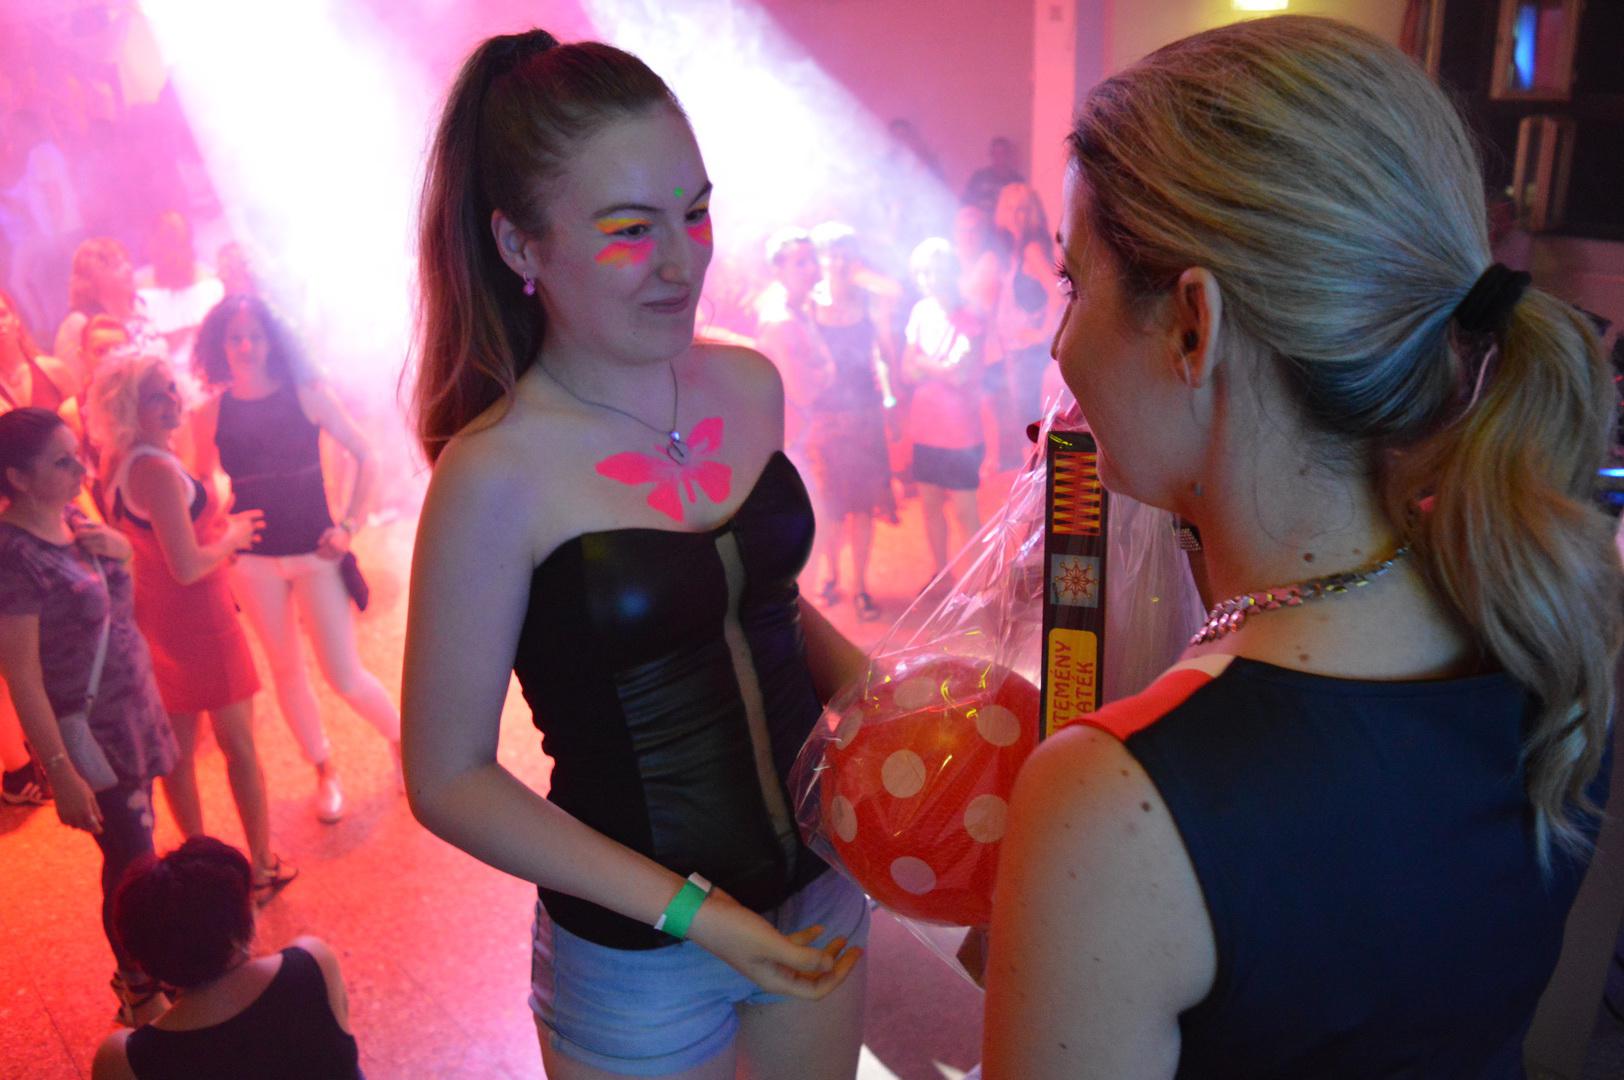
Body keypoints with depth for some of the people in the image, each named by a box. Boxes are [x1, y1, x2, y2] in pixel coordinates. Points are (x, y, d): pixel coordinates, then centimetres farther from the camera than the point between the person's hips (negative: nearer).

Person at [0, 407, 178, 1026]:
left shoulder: (74, 521, 0)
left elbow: (124, 580, 20)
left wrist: (117, 547, -4)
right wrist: (62, 774, -21)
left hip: (133, 714, 7)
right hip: (90, 735, -7)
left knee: (133, 855, 18)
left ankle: (140, 970, 36)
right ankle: (142, 996, 25)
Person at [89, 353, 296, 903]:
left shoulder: (117, 463, 4)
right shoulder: (157, 471, -26)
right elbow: (189, 567, -26)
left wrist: (218, 525, 12)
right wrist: (233, 537, -9)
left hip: (155, 620, 9)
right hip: (199, 620, -9)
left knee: (176, 748, 17)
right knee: (238, 744, 7)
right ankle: (262, 867, 19)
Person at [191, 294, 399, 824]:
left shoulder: (307, 394, -6)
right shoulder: (211, 412, -1)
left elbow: (364, 454, -2)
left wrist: (349, 524, -8)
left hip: (315, 552, -2)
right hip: (252, 558, 2)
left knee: (344, 674, -3)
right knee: (285, 668, 12)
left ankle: (400, 739, 25)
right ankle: (325, 772, 30)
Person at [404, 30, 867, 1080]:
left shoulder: (750, 385, -6)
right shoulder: (496, 473, -21)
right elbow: (449, 777, -14)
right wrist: (684, 909, -18)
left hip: (817, 884, 5)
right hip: (634, 954, -5)